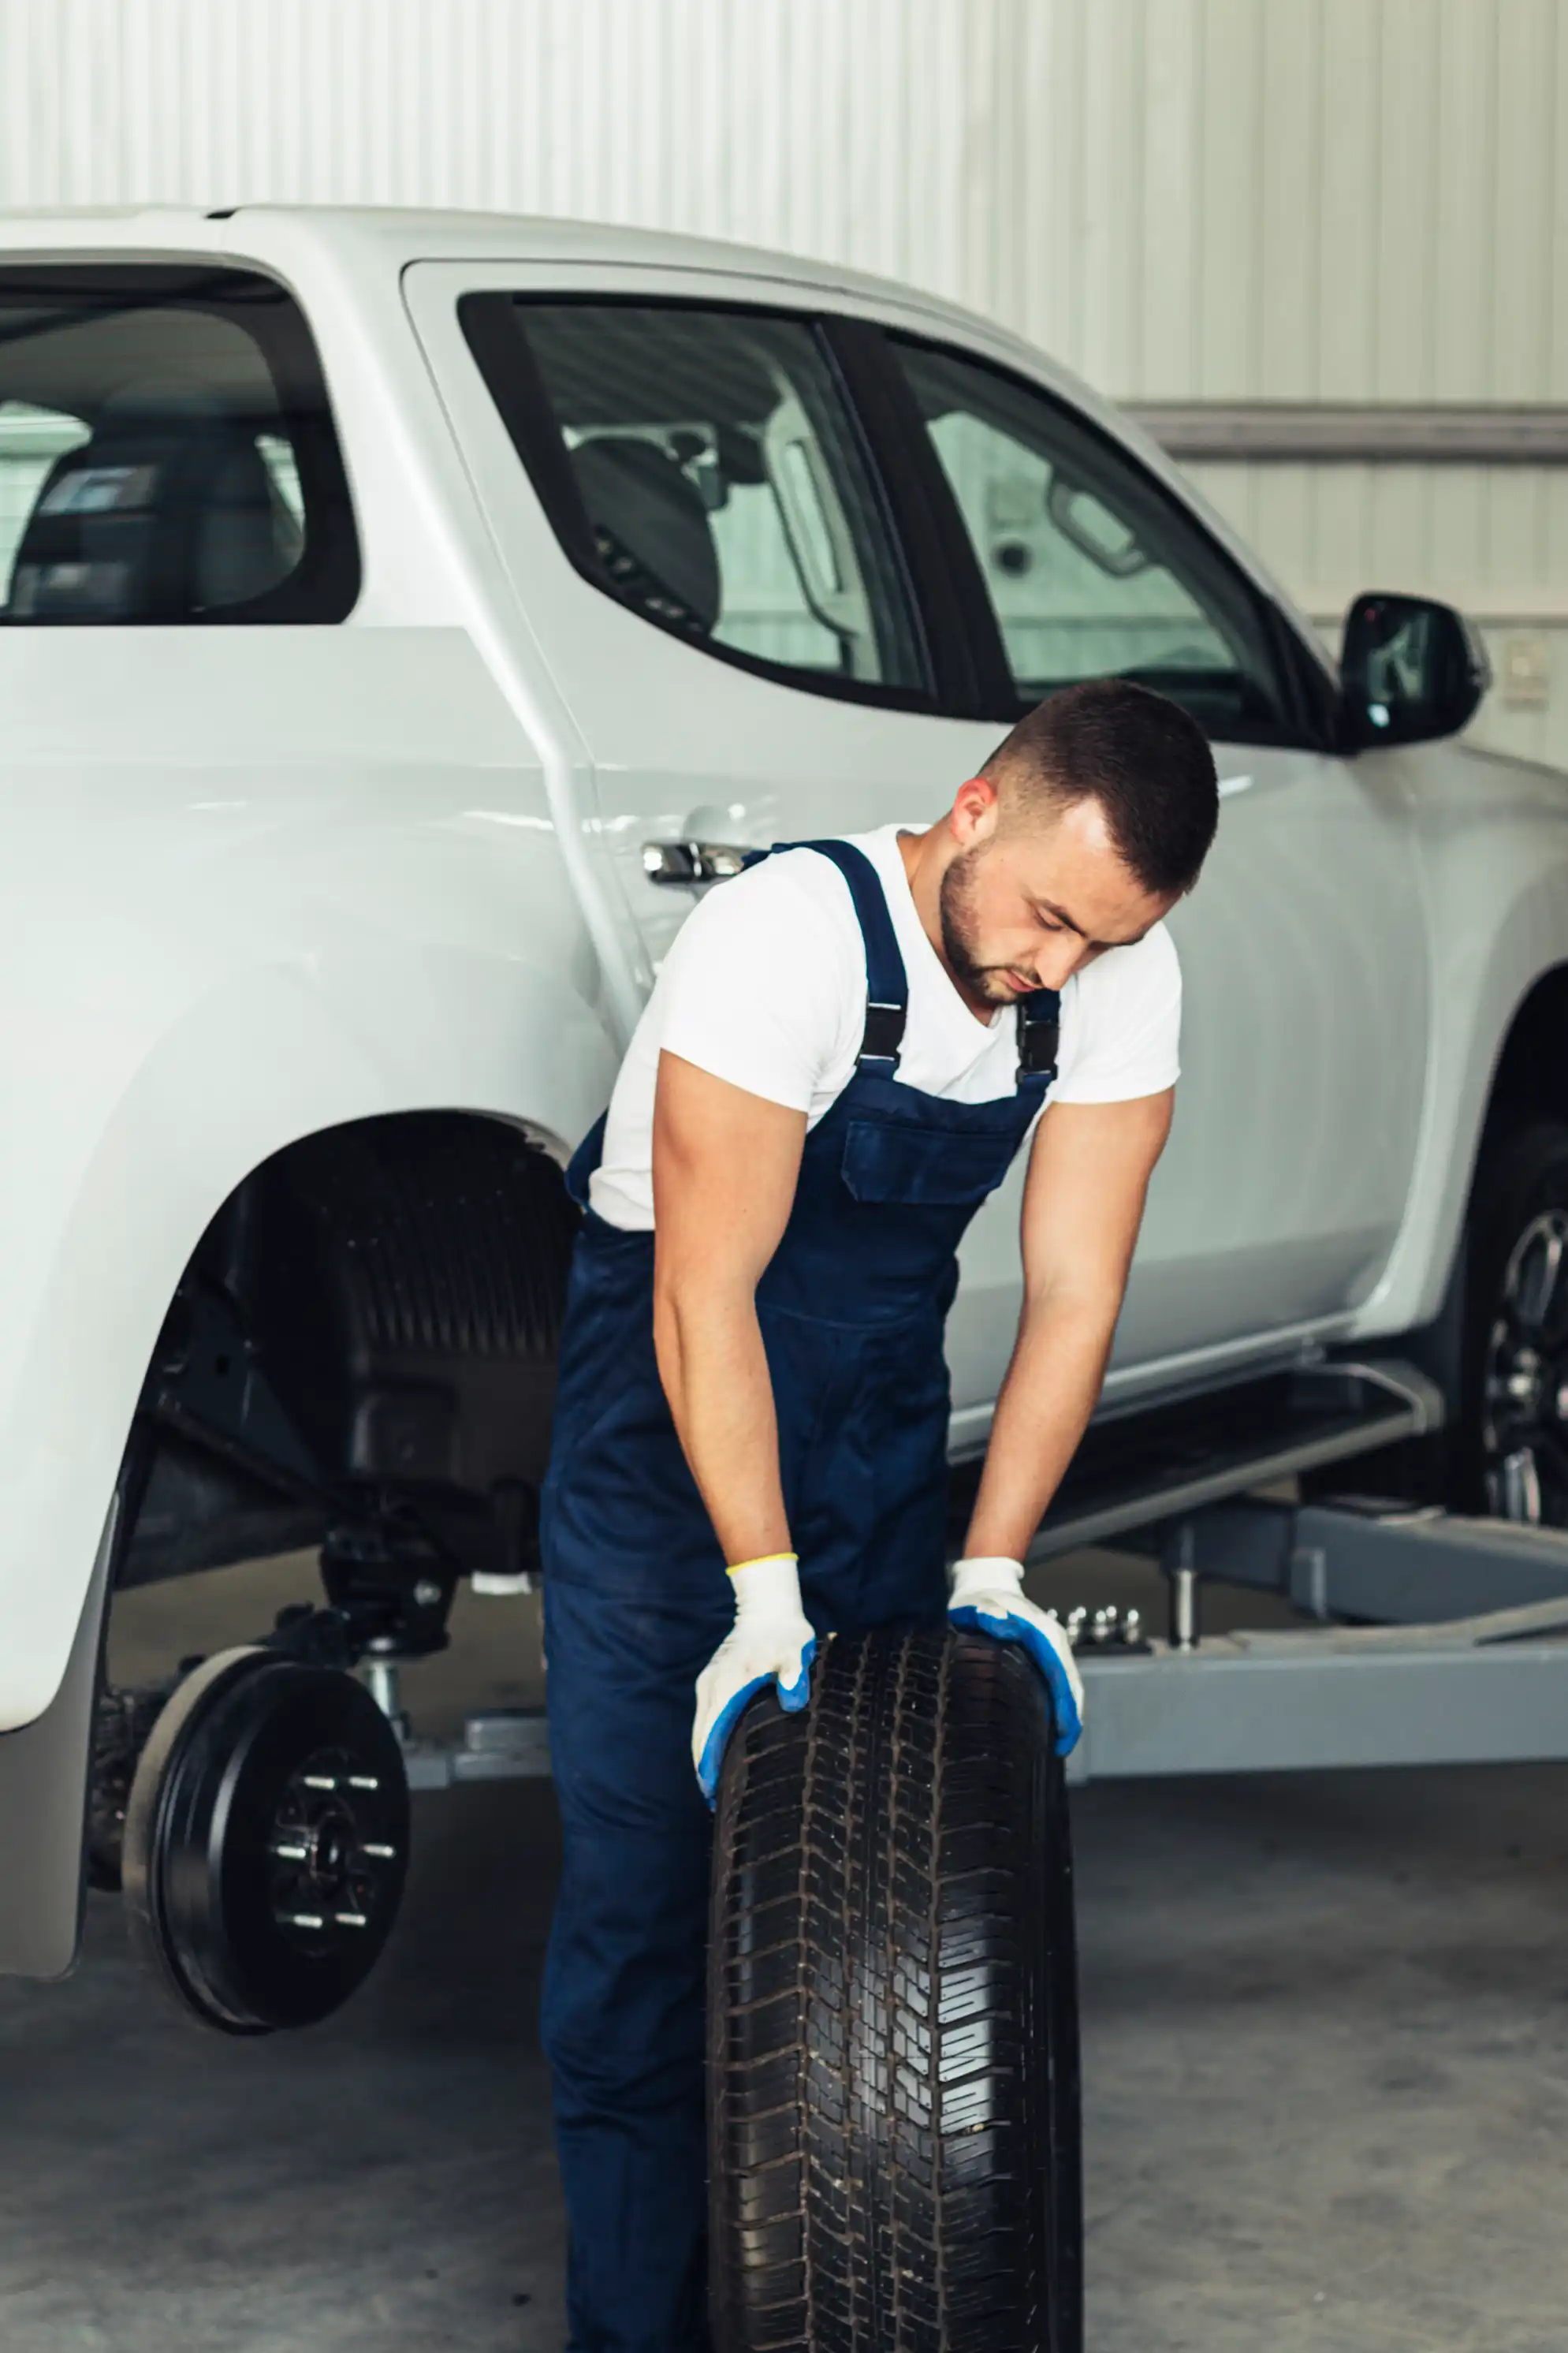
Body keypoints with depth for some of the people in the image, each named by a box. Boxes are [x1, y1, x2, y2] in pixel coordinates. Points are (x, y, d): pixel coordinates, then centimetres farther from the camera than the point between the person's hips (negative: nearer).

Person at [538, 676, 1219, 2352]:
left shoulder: (1123, 976, -12)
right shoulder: (789, 937, -27)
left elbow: (1073, 1287, -9)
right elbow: (707, 1288, -26)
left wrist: (993, 1571, -16)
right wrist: (765, 1596, -29)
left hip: (885, 1397, 5)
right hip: (674, 1387, -5)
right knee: (643, 1861, -5)